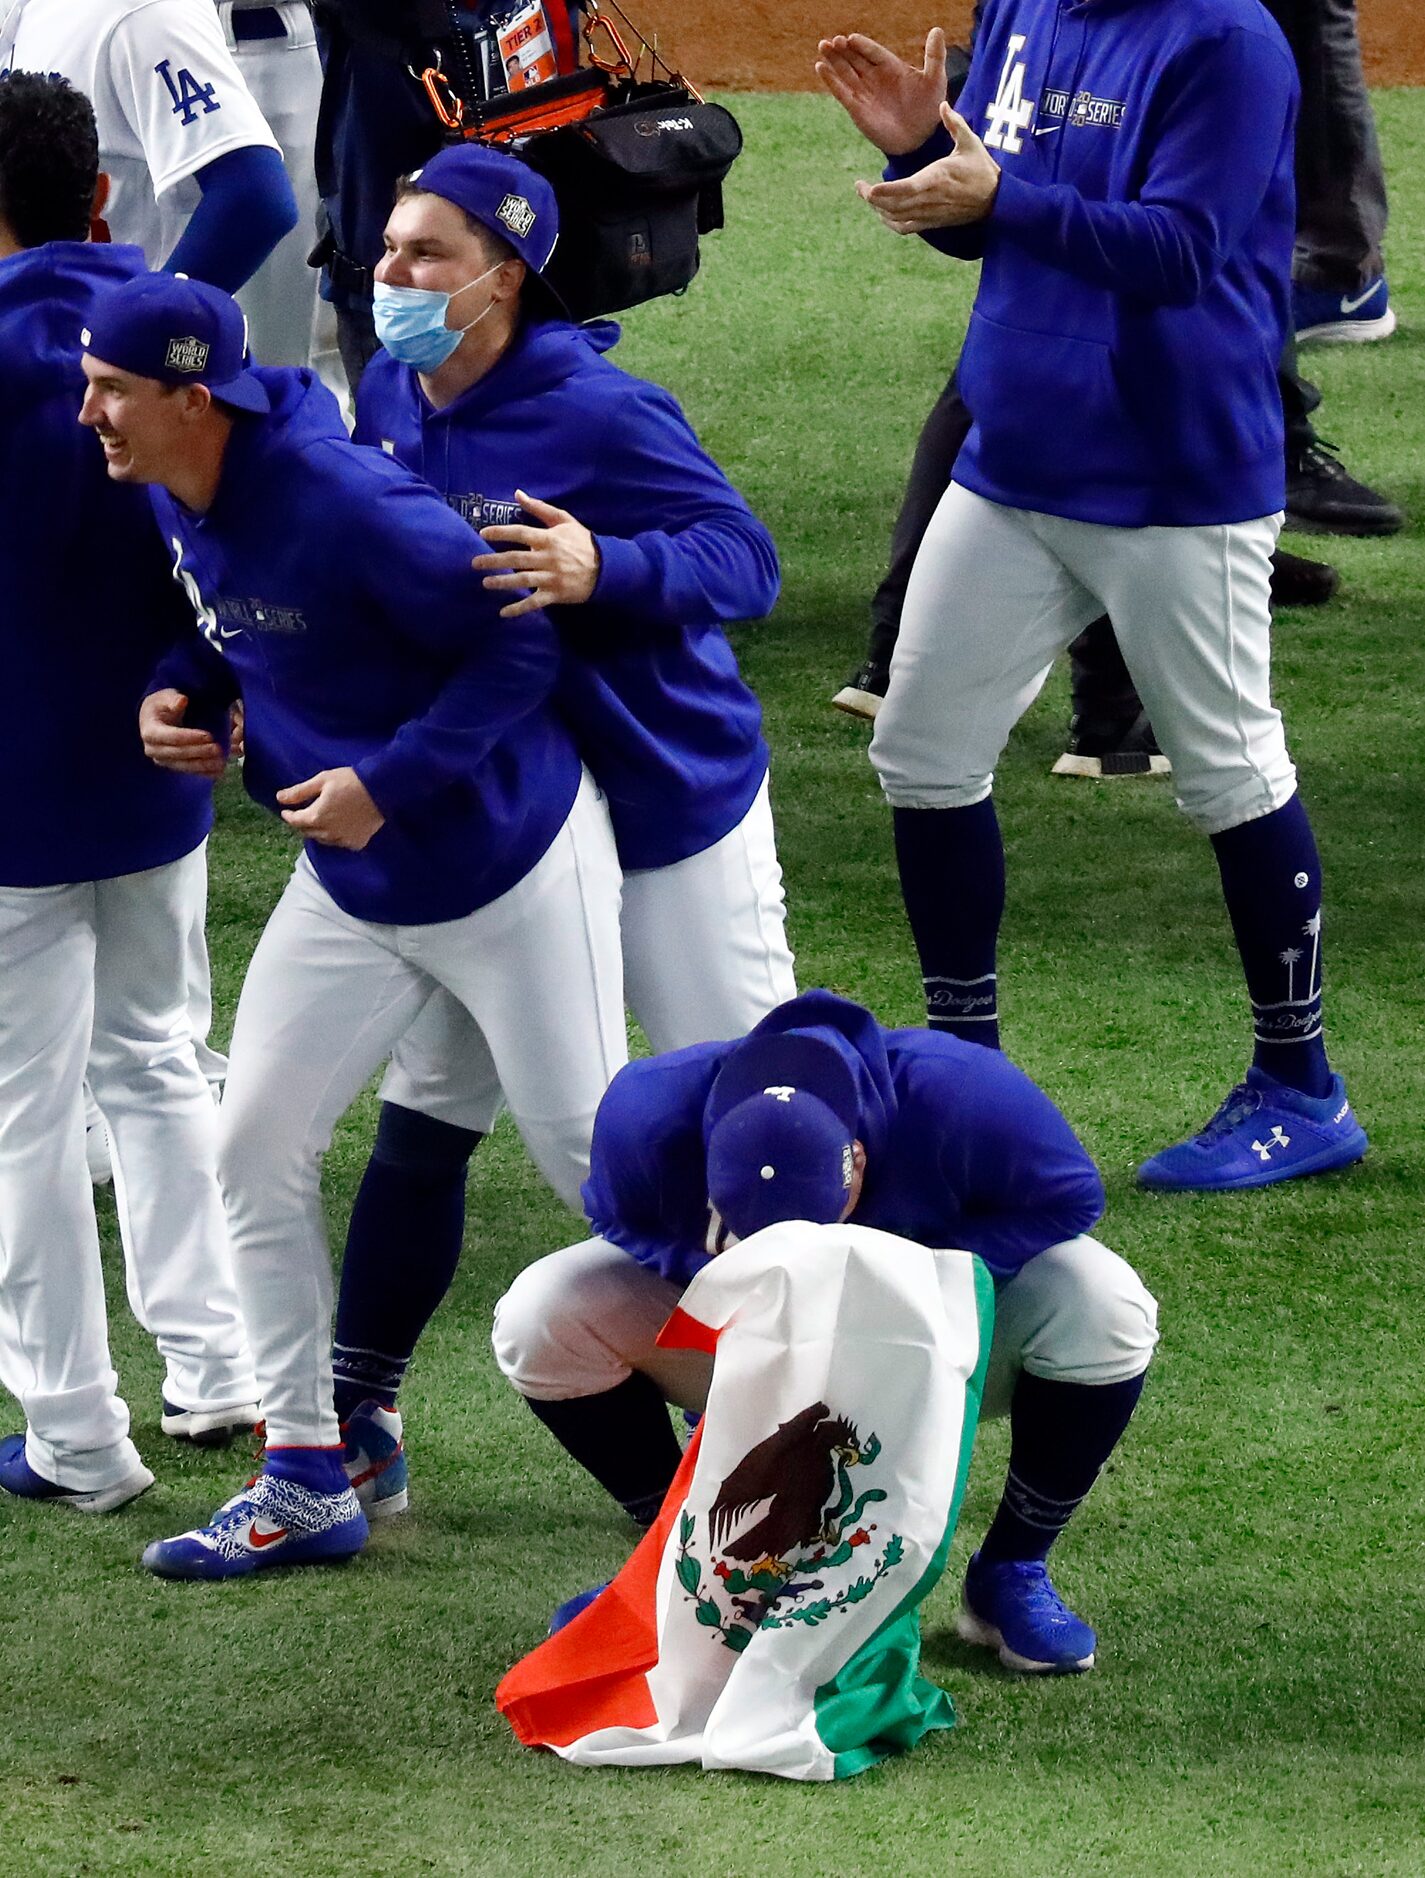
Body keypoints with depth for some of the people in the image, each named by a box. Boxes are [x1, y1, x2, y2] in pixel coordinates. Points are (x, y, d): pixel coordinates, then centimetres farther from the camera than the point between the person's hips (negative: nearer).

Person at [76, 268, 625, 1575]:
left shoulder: (339, 501, -30)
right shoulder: (177, 499, -5)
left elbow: (519, 642, -26)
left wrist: (390, 780, -27)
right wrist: (182, 692, -5)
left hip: (505, 866, -8)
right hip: (350, 886, 8)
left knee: (588, 1151, 2)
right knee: (257, 1147, 5)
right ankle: (305, 1483, 12)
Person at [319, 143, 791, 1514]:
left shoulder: (596, 413, -22)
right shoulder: (385, 402, -1)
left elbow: (742, 558, -26)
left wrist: (602, 568, -44)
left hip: (666, 810, -6)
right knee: (424, 1122, 7)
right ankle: (353, 1427, 15)